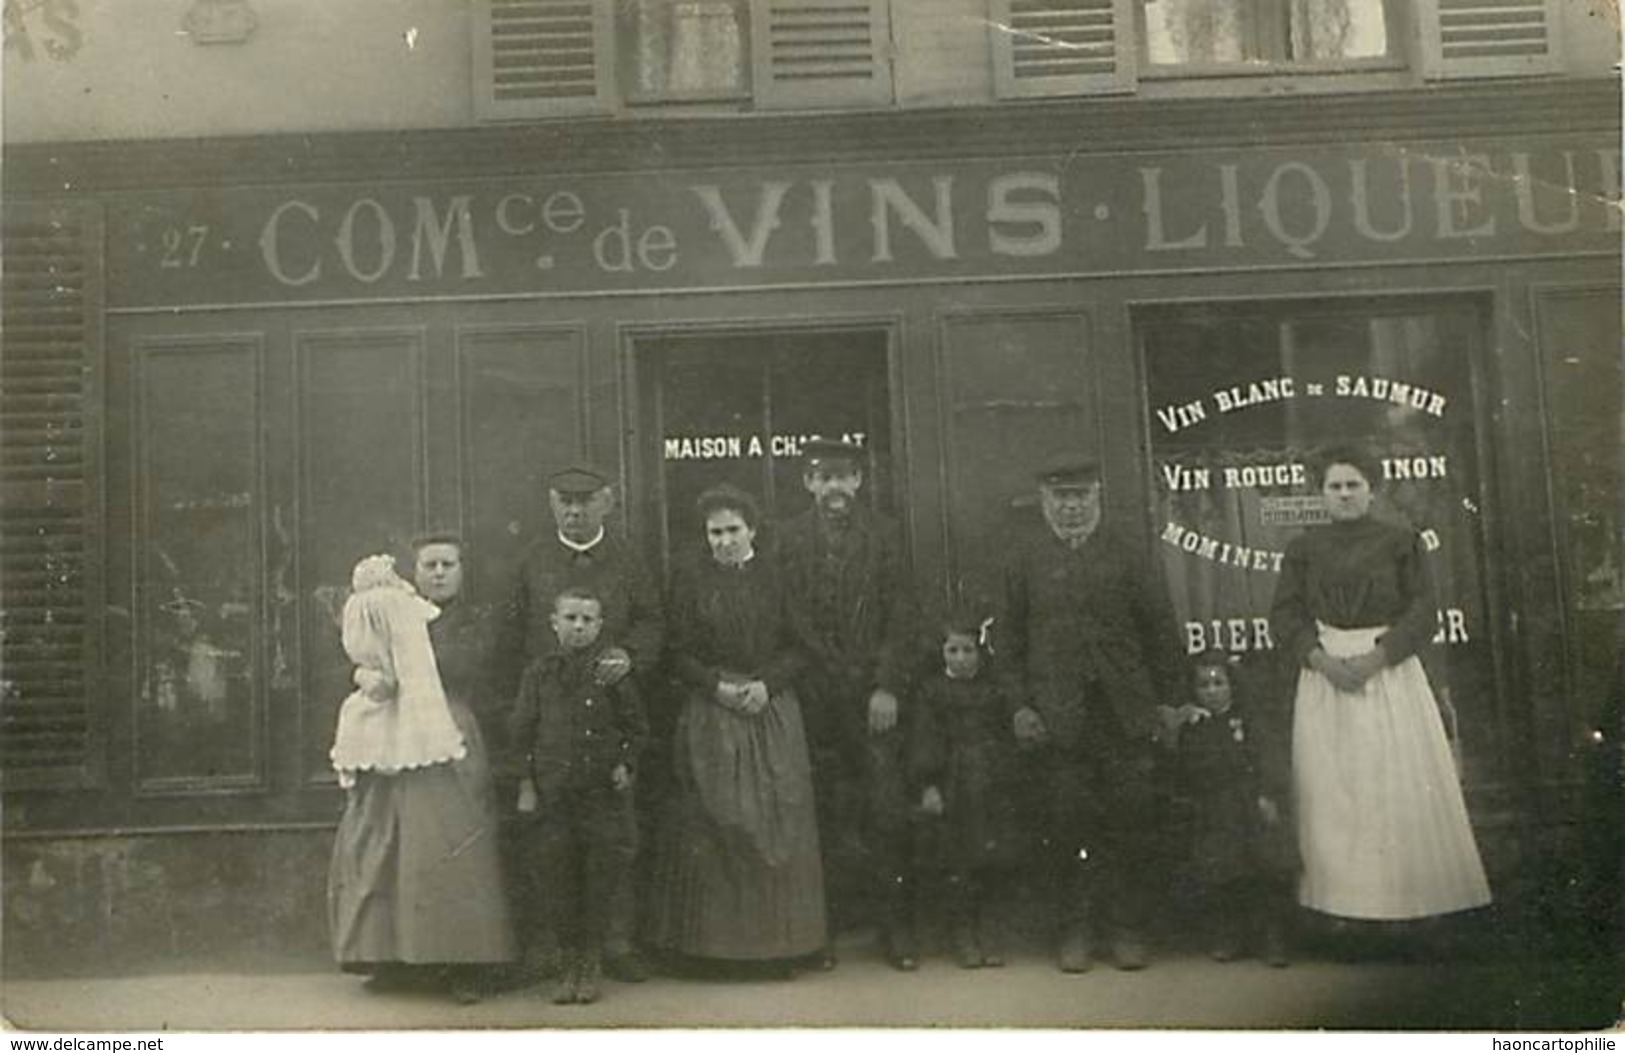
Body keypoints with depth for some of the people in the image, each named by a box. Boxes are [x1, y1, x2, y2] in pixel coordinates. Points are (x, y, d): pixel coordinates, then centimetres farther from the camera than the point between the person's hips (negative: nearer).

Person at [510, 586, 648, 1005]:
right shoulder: (539, 673, 4)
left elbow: (636, 727, 6)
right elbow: (523, 731, 6)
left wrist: (626, 764, -7)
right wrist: (526, 782, 2)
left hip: (604, 790, -1)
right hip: (553, 791, 1)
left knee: (601, 876, 3)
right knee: (557, 876, 5)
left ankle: (592, 963, 18)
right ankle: (571, 963, 19)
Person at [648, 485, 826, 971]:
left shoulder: (776, 576, 5)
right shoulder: (693, 581, 4)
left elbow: (798, 647, 3)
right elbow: (680, 656, 2)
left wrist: (767, 683, -12)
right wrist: (718, 686, -13)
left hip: (772, 709, 1)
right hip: (710, 716, -1)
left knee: (778, 820, 1)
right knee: (712, 824, -1)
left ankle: (778, 939, 11)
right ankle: (715, 938, 10)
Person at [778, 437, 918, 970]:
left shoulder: (883, 533, 7)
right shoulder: (788, 538, 6)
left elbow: (897, 618, 2)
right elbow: (789, 620, 3)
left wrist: (886, 686, -6)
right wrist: (831, 670, -3)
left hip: (875, 691, 0)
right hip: (815, 695, 0)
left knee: (888, 811, -1)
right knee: (828, 814, 2)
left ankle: (897, 926, 9)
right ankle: (829, 924, 11)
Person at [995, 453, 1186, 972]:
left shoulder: (1125, 554, 9)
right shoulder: (1023, 553, 6)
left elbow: (1160, 630, 10)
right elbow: (1007, 635, 4)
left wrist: (1169, 699, 4)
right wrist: (1019, 705, -3)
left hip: (1126, 714, 1)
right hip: (1056, 716, -1)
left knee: (1132, 824, 3)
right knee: (1065, 826, 2)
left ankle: (1127, 928, 18)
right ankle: (1074, 930, 17)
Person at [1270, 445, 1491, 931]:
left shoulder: (1401, 541, 3)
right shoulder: (1304, 547, 7)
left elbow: (1422, 611, -3)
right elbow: (1284, 615, 2)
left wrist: (1374, 659, -15)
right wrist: (1322, 660, -13)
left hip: (1390, 670, -1)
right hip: (1324, 675, 1)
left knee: (1399, 781, -2)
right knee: (1329, 788, 1)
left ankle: (1410, 891, 10)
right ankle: (1338, 894, 9)